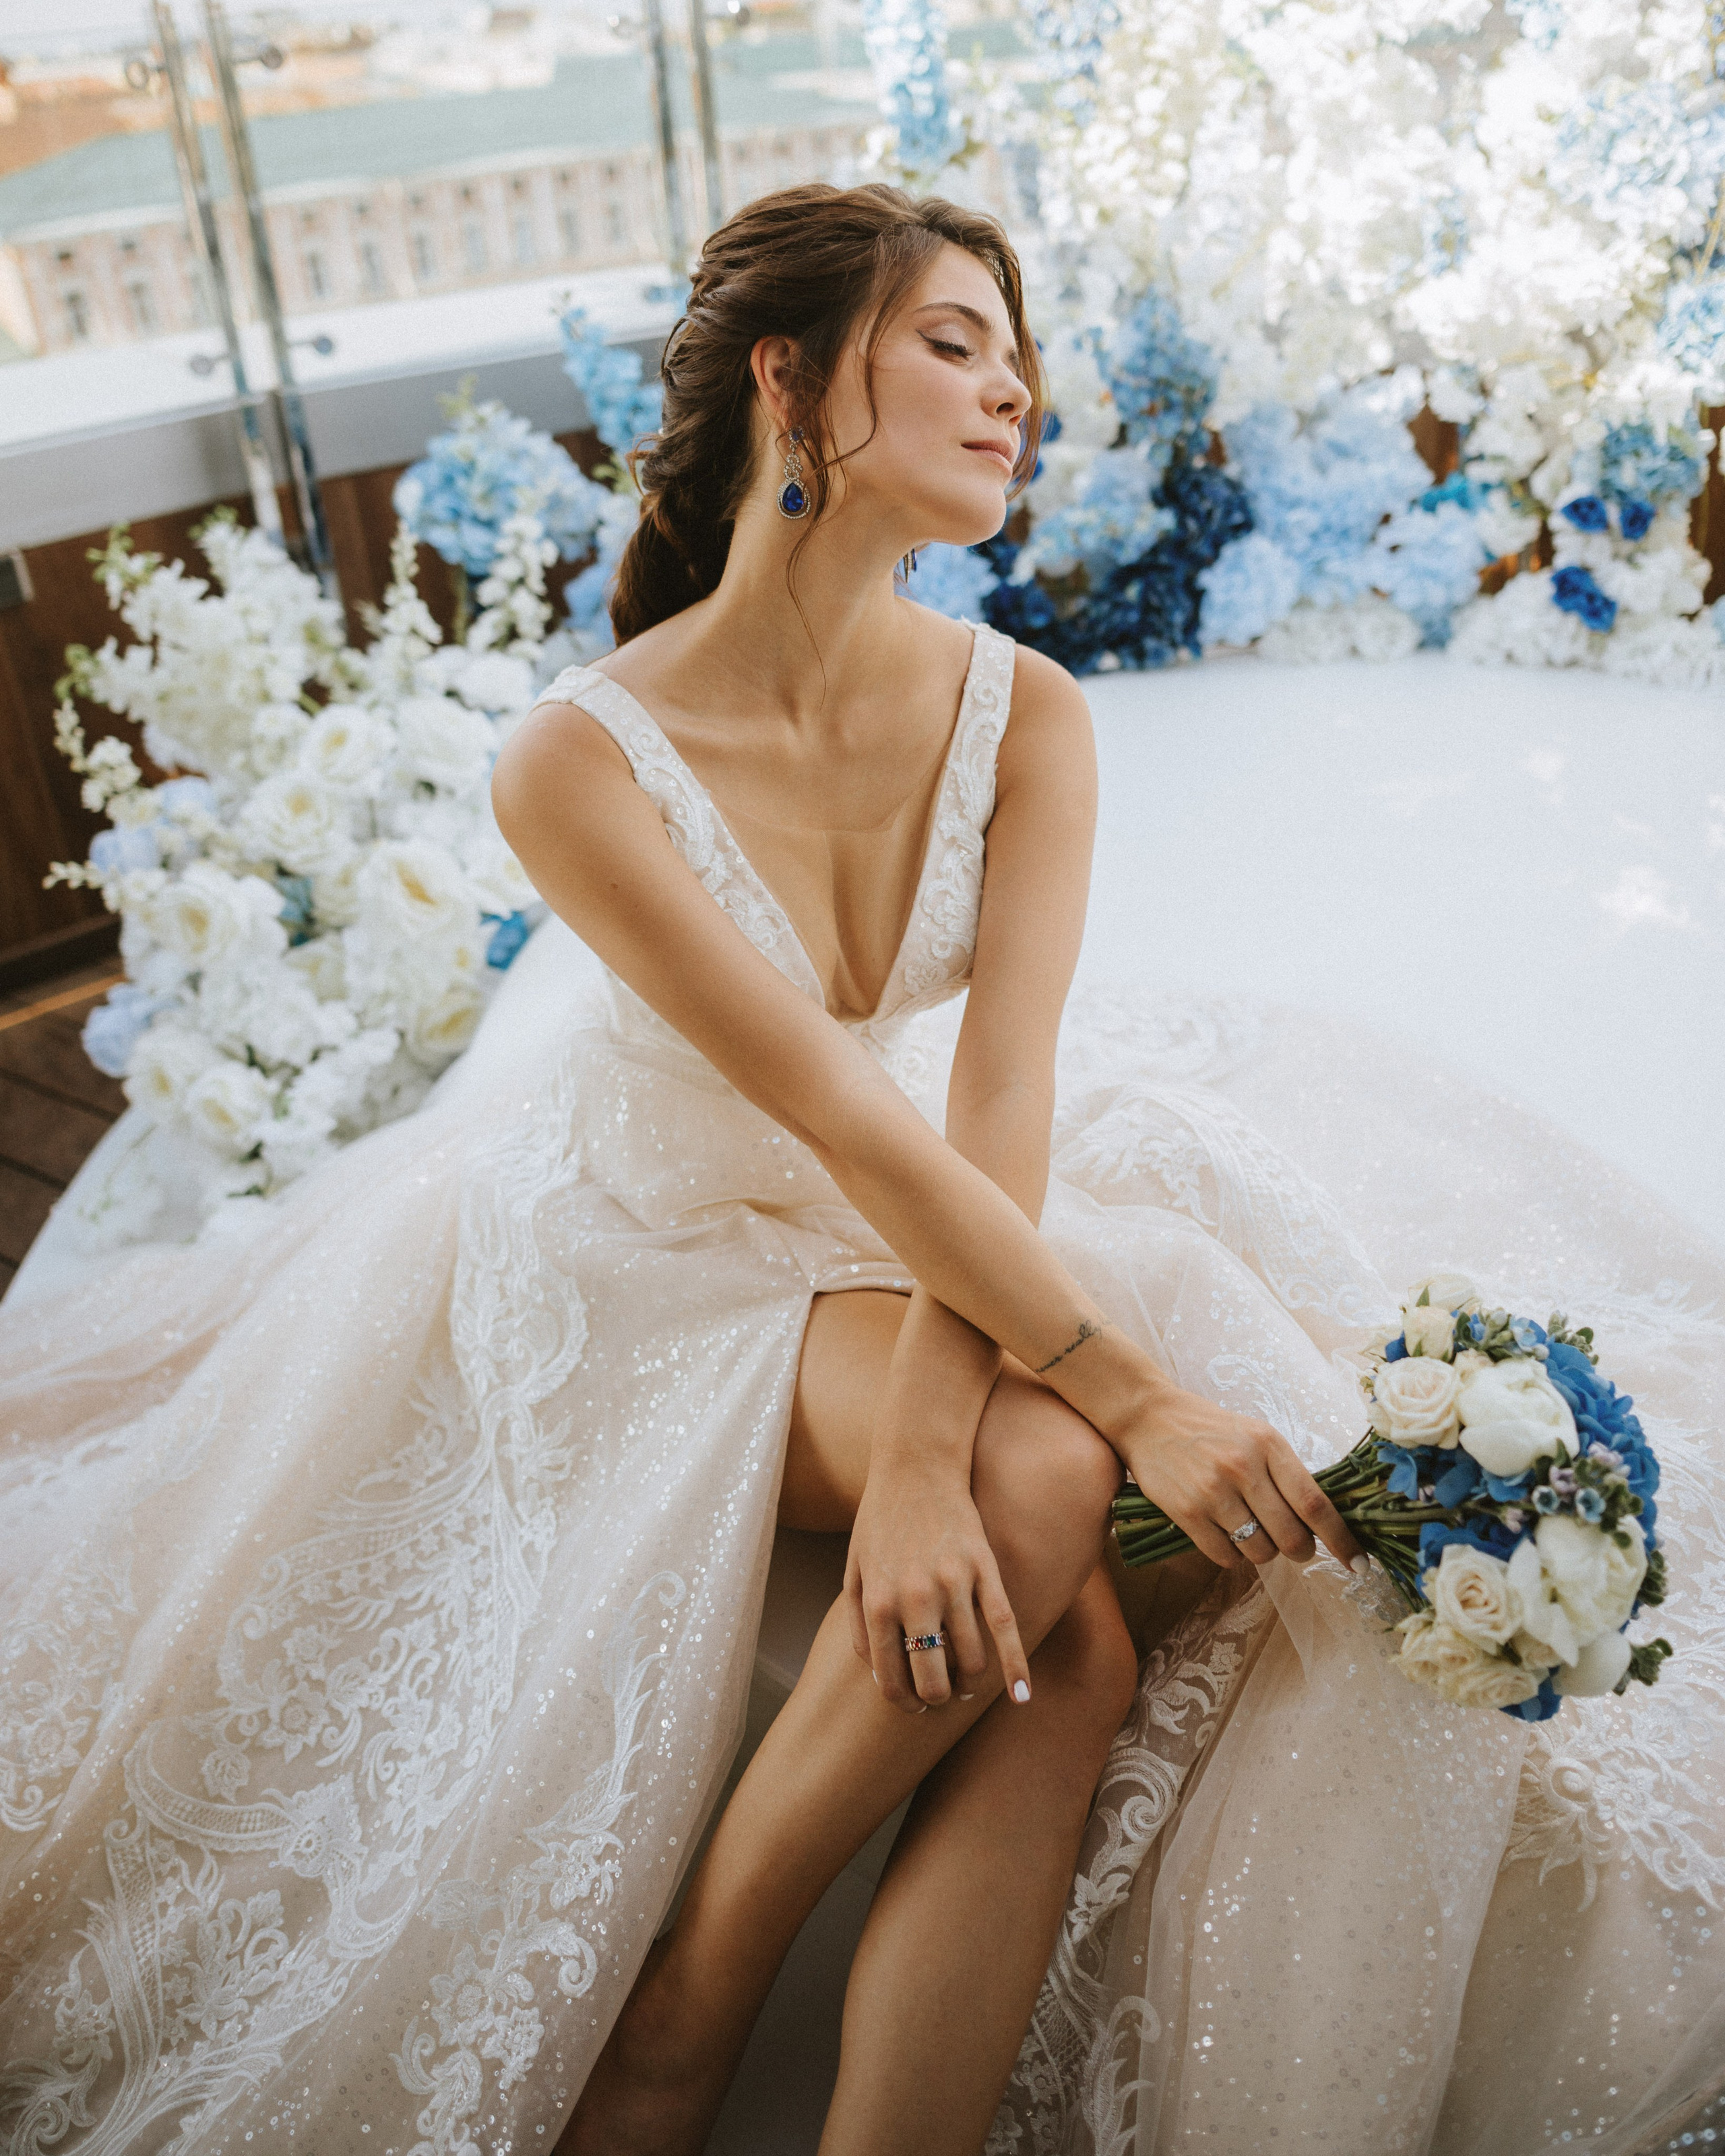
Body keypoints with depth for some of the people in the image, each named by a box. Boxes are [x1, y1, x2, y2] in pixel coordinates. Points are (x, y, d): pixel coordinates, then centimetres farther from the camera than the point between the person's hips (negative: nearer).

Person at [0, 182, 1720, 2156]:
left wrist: (930, 1453, -31)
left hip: (961, 1231, 4)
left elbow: (1001, 1094, -19)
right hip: (681, 1249, -4)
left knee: (1063, 1651, -21)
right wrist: (1136, 1395, -29)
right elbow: (842, 1121, -27)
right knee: (1049, 1481, -29)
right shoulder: (581, 765, -22)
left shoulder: (1020, 713, -10)